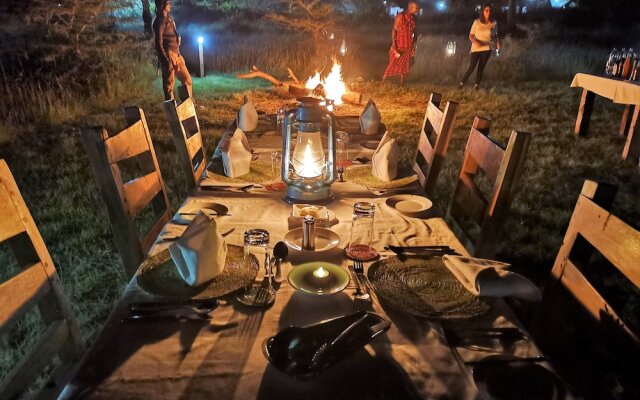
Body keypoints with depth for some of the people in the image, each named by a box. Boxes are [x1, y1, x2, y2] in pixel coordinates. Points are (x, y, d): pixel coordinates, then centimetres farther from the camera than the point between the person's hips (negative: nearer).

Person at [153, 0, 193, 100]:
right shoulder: (160, 20, -12)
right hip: (169, 56, -10)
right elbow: (159, 43, -16)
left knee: (187, 79, 16)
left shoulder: (169, 18, 15)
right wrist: (166, 60, -20)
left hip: (176, 55, 10)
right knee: (169, 85, -2)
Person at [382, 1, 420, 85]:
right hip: (399, 46, -6)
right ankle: (382, 82, 13)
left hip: (408, 47, 6)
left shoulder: (413, 18, 7)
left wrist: (414, 46, 6)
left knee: (405, 67, 10)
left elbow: (414, 32, 12)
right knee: (392, 65, 0)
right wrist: (393, 46, -19)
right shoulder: (400, 16, -11)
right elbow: (394, 31, -13)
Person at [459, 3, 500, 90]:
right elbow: (471, 36, -3)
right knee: (471, 67, -8)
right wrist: (475, 41, -22)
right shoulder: (477, 22, -6)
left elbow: (496, 36, 12)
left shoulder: (494, 23, 0)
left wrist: (498, 44, -4)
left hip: (487, 48, 2)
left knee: (481, 67, 9)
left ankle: (477, 85, 19)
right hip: (476, 48, -2)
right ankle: (462, 83, 6)